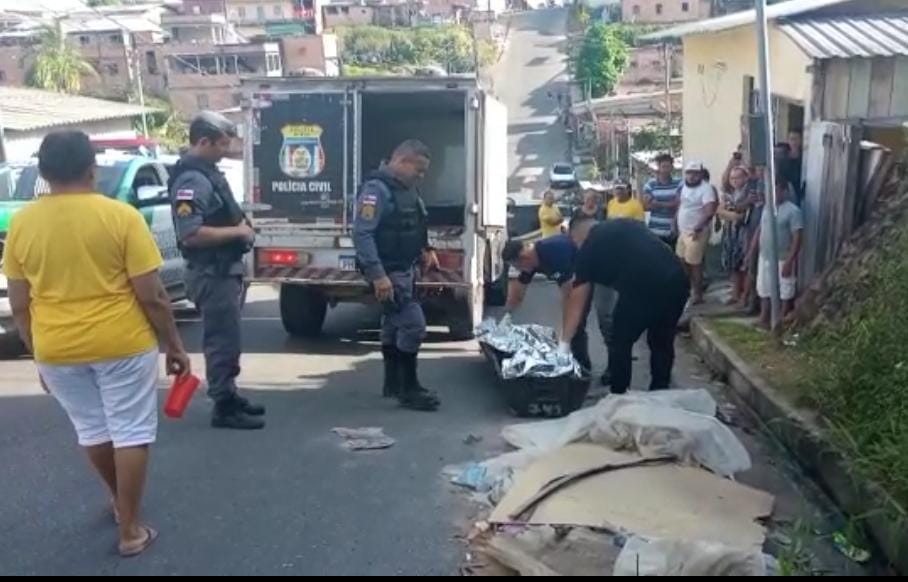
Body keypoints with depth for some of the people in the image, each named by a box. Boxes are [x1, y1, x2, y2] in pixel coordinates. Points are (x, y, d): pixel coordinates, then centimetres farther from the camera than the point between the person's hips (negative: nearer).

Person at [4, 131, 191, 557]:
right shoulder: (120, 216, -12)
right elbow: (151, 295, -12)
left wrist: (38, 352, 16)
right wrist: (174, 345, -2)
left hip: (57, 349, 4)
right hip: (121, 343, -4)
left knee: (92, 429, 22)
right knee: (131, 433, 8)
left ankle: (120, 502, 42)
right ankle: (130, 530, 14)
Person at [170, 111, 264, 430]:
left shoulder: (208, 172, 12)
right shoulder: (192, 180, -20)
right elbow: (191, 234, -29)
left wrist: (240, 224, 9)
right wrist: (237, 231, -20)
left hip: (225, 270, 10)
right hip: (212, 274, -10)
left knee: (227, 339, 18)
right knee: (223, 341, -2)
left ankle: (230, 397, 30)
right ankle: (224, 408, 7)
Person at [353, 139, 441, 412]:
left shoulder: (407, 188, 10)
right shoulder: (377, 188, -20)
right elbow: (362, 233, -26)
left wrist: (425, 250, 8)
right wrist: (378, 275, -30)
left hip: (405, 269, 10)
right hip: (388, 272, -10)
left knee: (394, 324, 16)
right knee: (413, 324, -11)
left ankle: (393, 383, 27)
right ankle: (409, 389, -1)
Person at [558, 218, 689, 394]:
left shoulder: (588, 249, 12)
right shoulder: (626, 224, 27)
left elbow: (577, 300, 12)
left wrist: (564, 344, 14)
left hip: (642, 287, -6)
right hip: (677, 280, 6)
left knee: (621, 343, 15)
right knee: (663, 342, 23)